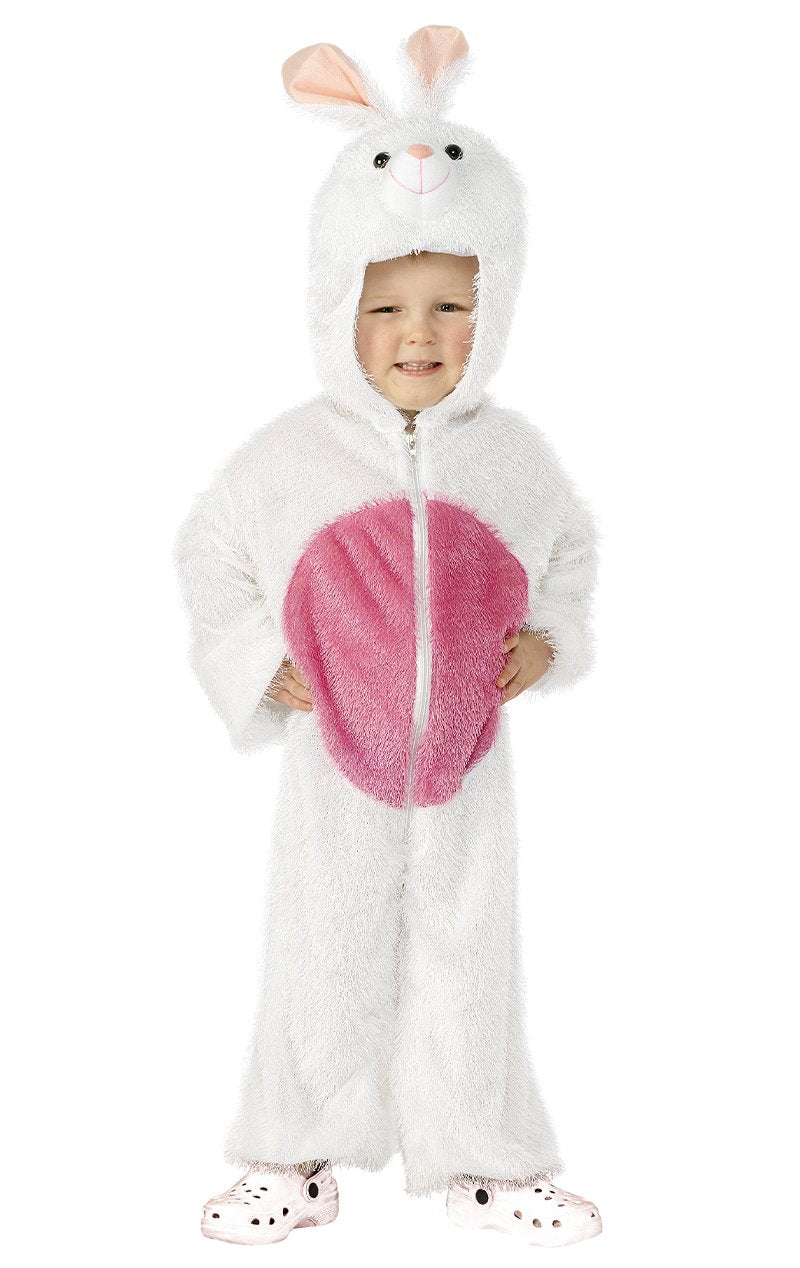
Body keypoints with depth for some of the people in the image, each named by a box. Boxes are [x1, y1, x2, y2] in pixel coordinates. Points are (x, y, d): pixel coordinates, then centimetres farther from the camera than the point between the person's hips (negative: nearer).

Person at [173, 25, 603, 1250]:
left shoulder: (512, 454, -5)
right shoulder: (289, 457, -11)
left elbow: (572, 548, 12)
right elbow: (208, 556, 2)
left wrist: (548, 640, -5)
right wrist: (258, 665, -9)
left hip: (469, 769, 2)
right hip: (337, 775, -1)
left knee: (471, 964, 14)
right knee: (324, 965, 12)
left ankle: (485, 1160, 35)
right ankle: (296, 1161, 33)